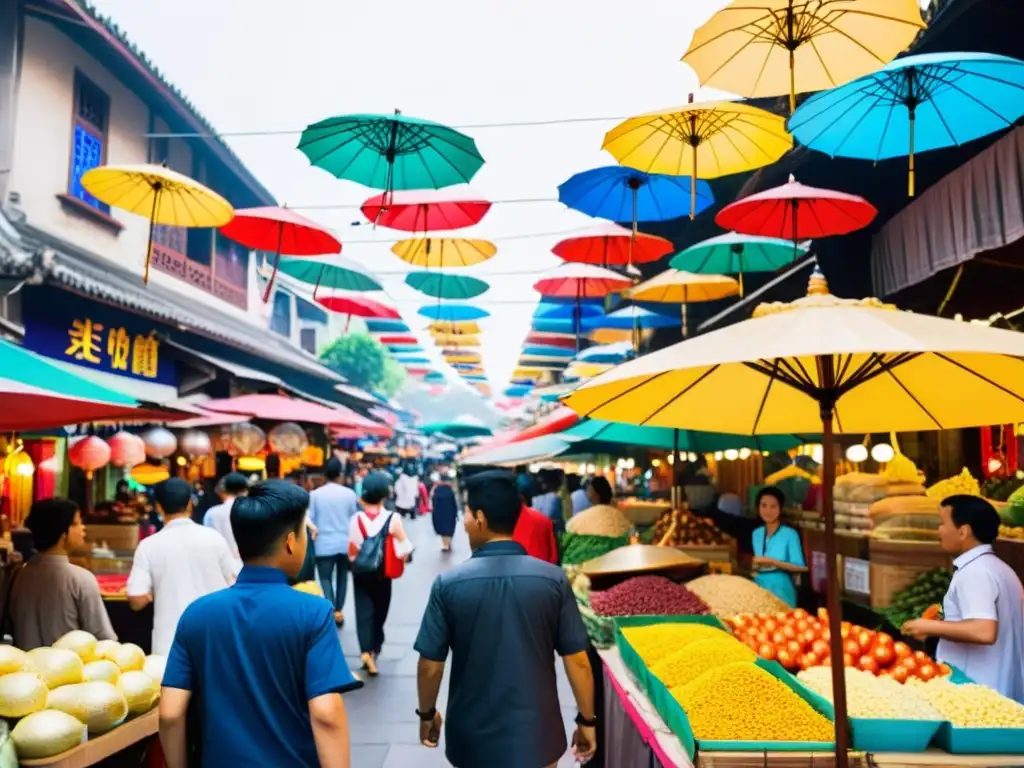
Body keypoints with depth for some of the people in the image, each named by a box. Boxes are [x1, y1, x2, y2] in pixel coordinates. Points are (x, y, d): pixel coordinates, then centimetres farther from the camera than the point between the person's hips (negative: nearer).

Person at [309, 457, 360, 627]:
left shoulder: (315, 494, -8)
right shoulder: (349, 493, -4)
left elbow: (310, 520, -5)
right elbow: (355, 518, 5)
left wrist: (312, 539, 9)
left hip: (324, 544, -2)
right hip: (346, 543, 2)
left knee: (326, 578, 5)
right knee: (342, 576, 18)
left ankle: (332, 610, -12)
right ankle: (339, 610, 21)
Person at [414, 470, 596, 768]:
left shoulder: (449, 584, -15)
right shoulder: (553, 580, -13)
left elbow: (430, 666, -7)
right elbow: (578, 661, -8)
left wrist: (427, 714, 11)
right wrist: (587, 720, 6)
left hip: (473, 738, 0)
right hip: (536, 735, 1)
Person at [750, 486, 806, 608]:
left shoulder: (790, 534, -9)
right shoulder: (756, 534, 7)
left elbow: (800, 567, -13)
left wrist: (772, 562, -19)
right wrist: (754, 566, -6)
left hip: (781, 593, -4)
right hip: (759, 591, 4)